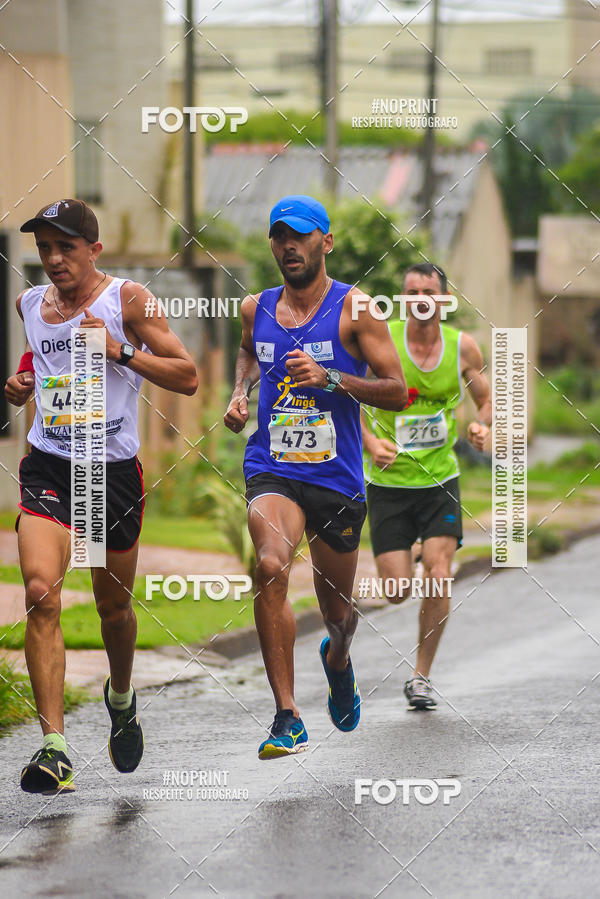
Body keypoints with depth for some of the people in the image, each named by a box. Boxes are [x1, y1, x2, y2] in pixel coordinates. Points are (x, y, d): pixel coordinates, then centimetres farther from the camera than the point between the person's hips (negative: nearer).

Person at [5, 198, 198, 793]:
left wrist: (120, 349, -19)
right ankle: (53, 748, -22)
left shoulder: (127, 300, -6)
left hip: (115, 469, -1)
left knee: (114, 605, 13)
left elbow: (188, 377, -7)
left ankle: (121, 697, 47)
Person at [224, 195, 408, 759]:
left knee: (338, 611, 13)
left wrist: (330, 378, -19)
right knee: (271, 565, -30)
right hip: (272, 470, 1)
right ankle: (287, 718, -29)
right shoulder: (256, 309, 8)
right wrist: (240, 391, 13)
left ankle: (337, 659, 54)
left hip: (336, 476, -1)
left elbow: (397, 392, -6)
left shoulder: (354, 310, -4)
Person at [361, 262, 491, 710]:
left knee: (438, 572, -15)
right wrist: (370, 442, -24)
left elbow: (487, 398, 10)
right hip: (388, 480, -1)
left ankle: (422, 676, 0)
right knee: (397, 591, -5)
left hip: (440, 479, 1)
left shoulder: (462, 346, -4)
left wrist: (483, 427, -12)